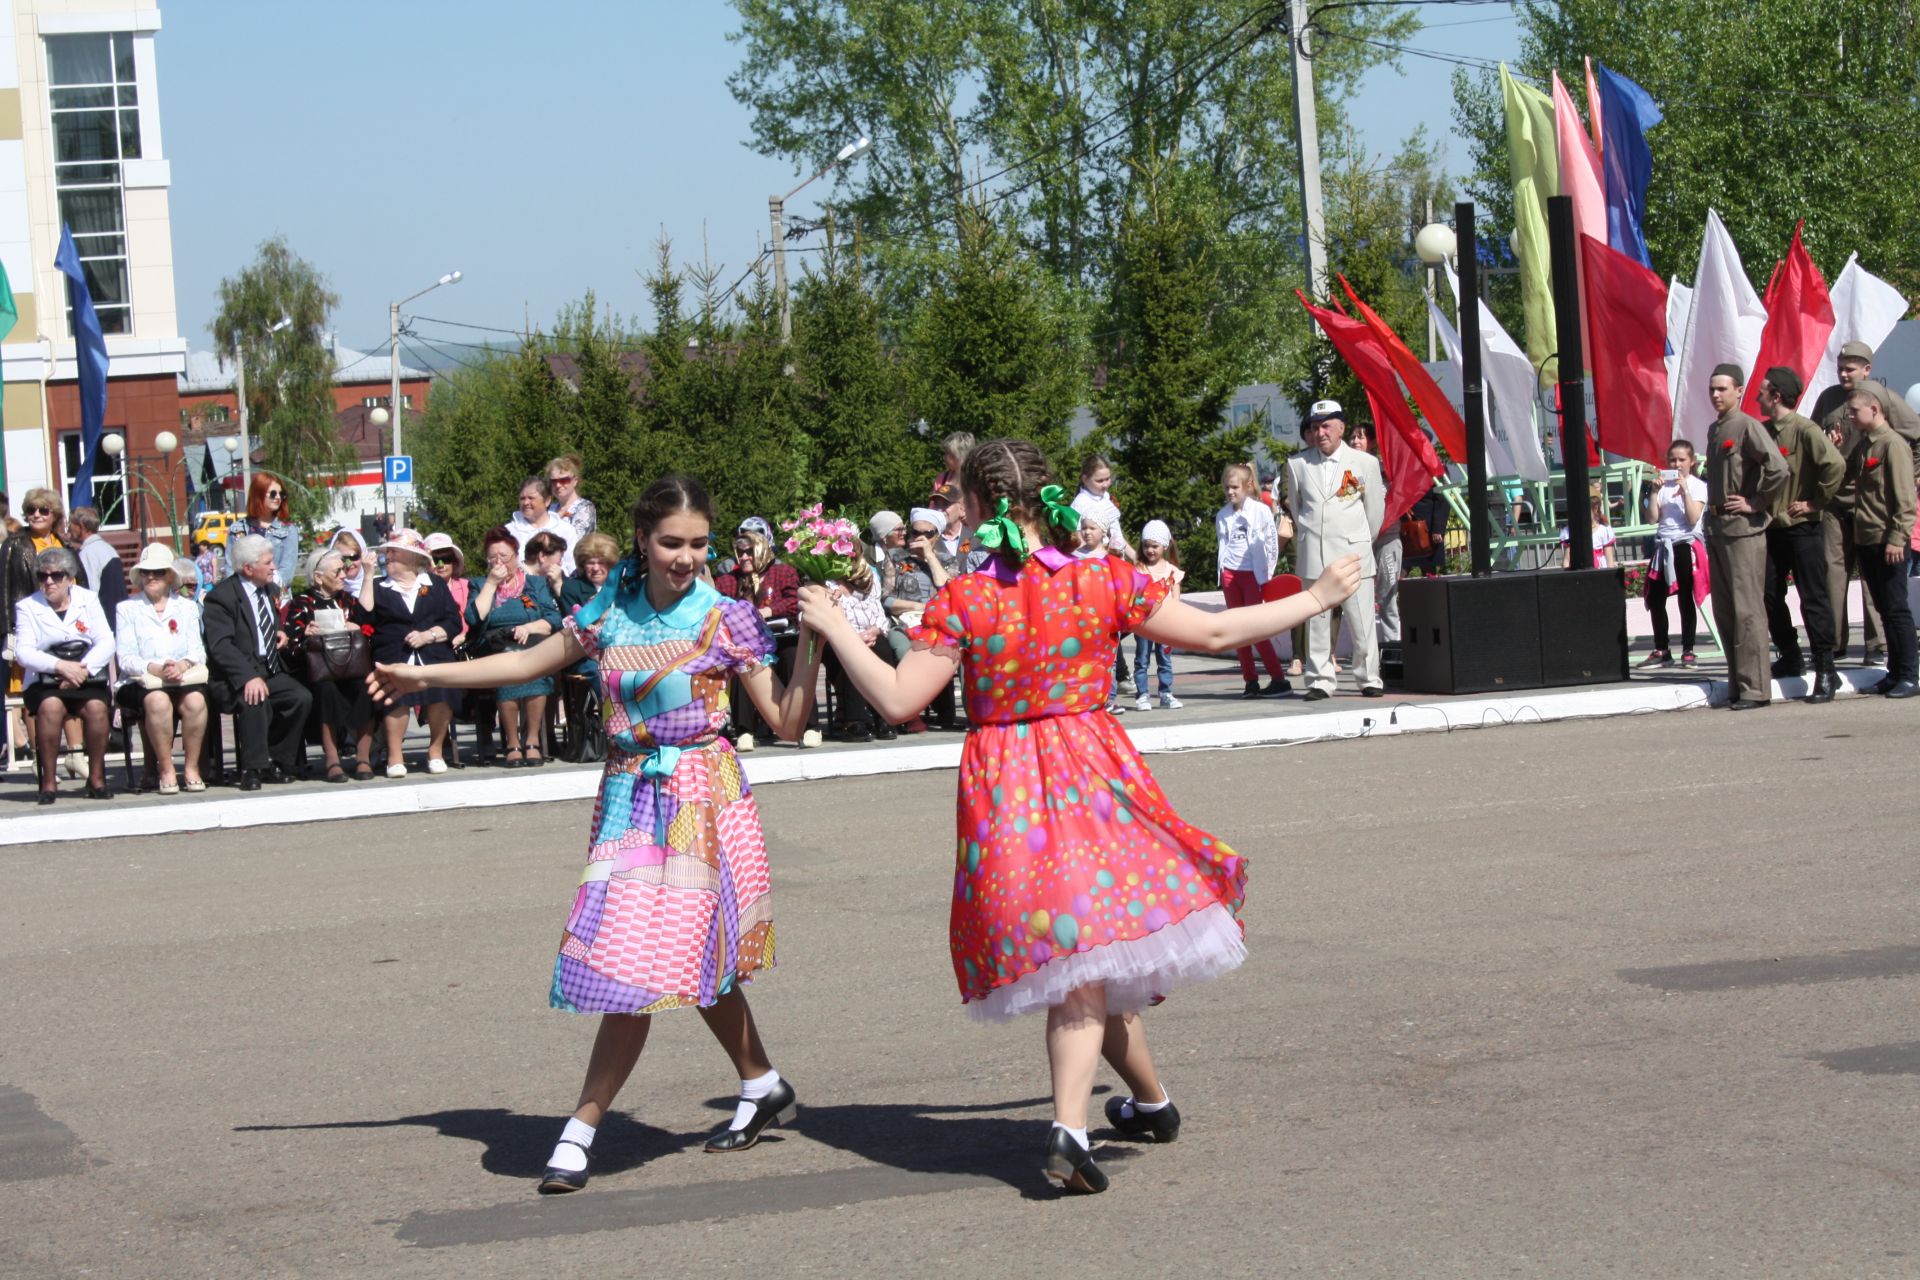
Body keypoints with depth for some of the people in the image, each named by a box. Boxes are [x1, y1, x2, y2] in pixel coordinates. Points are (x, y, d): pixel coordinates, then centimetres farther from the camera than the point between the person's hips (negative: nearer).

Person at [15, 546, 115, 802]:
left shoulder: (88, 600, 13)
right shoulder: (27, 607, 8)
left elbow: (106, 643, 2)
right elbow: (23, 652, -5)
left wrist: (82, 669, -16)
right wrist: (60, 666, -21)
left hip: (87, 679, 1)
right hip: (44, 681, -1)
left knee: (96, 707, -31)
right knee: (51, 707, -34)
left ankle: (97, 778, -18)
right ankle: (48, 780, -25)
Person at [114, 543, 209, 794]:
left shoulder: (187, 608, 18)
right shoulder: (127, 609, 10)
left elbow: (198, 651, 5)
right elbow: (125, 658, -2)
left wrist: (183, 665, -18)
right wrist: (155, 669, -20)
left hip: (185, 678, 2)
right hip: (141, 683, -2)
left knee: (195, 700, -33)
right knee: (158, 701, -36)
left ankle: (192, 768, -22)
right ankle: (165, 770, -27)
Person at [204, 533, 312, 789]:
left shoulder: (271, 591, 16)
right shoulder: (221, 596, -11)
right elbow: (221, 646, -21)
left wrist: (281, 633, 9)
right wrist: (249, 677, -34)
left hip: (270, 671, 7)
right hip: (236, 676, -7)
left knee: (302, 698, -19)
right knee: (254, 700, -37)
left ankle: (277, 761, -6)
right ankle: (253, 769, -26)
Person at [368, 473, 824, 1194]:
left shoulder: (725, 621, -5)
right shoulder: (612, 611, 6)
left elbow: (787, 723, -4)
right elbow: (534, 662, 19)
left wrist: (812, 644, -18)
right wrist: (423, 676, 23)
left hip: (699, 802, -4)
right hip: (629, 800, 4)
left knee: (638, 960, -10)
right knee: (694, 958, 10)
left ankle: (580, 1130, -6)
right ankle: (764, 1087, 29)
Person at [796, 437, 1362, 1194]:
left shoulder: (961, 601, -9)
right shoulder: (1107, 584, -4)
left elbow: (897, 699, -8)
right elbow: (1217, 633, 3)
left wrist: (834, 627, 5)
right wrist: (1316, 597, 15)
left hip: (1004, 793, 0)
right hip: (1092, 778, 0)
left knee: (1077, 964, 11)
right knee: (1088, 955, 2)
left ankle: (1152, 1099, 19)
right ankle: (1068, 1127, -6)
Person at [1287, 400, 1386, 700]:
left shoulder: (1365, 463, 3)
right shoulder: (1296, 464, 7)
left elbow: (1375, 510, 11)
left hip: (1353, 554, -1)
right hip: (1313, 556, 1)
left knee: (1362, 620, -2)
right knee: (1316, 621, 0)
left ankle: (1369, 679, 7)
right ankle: (1319, 682, 6)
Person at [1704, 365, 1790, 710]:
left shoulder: (1748, 427, -10)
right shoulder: (1714, 430, 16)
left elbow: (1778, 469, -21)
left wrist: (1755, 503, -13)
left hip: (1743, 529, -9)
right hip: (1715, 528, 9)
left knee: (1746, 610, -8)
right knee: (1723, 611, 9)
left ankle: (1755, 688, -7)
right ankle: (1737, 683, 15)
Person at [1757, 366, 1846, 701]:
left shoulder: (1804, 431, -14)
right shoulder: (1763, 432, 8)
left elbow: (1835, 465, -25)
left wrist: (1814, 503, -18)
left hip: (1802, 529, -7)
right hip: (1771, 529, 7)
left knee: (1813, 600, -5)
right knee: (1770, 597, 10)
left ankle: (1825, 670, -1)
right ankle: (1790, 659, 25)